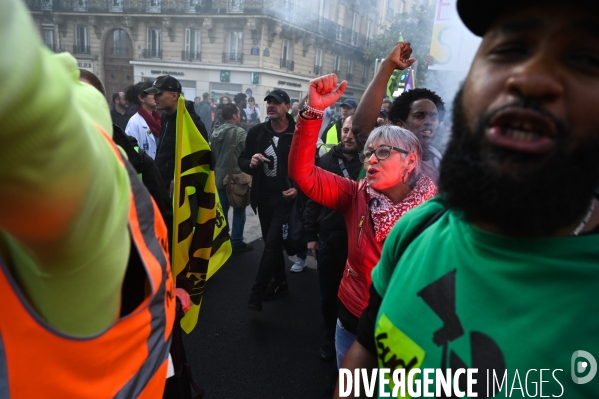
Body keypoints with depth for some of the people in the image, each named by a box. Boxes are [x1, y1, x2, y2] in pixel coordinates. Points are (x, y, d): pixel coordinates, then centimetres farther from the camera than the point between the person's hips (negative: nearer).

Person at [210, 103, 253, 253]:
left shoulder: (215, 133, 6)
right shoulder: (240, 132, -15)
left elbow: (211, 155, 13)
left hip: (220, 177, 6)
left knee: (222, 210, 12)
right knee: (238, 210, 5)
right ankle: (237, 242, 10)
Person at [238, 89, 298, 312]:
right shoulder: (256, 132, 3)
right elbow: (242, 160, 8)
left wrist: (299, 187, -17)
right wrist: (250, 163, -14)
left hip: (286, 197, -5)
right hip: (263, 197, 5)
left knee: (272, 243, -9)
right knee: (271, 242, 16)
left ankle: (257, 292, -1)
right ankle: (279, 282, 33)